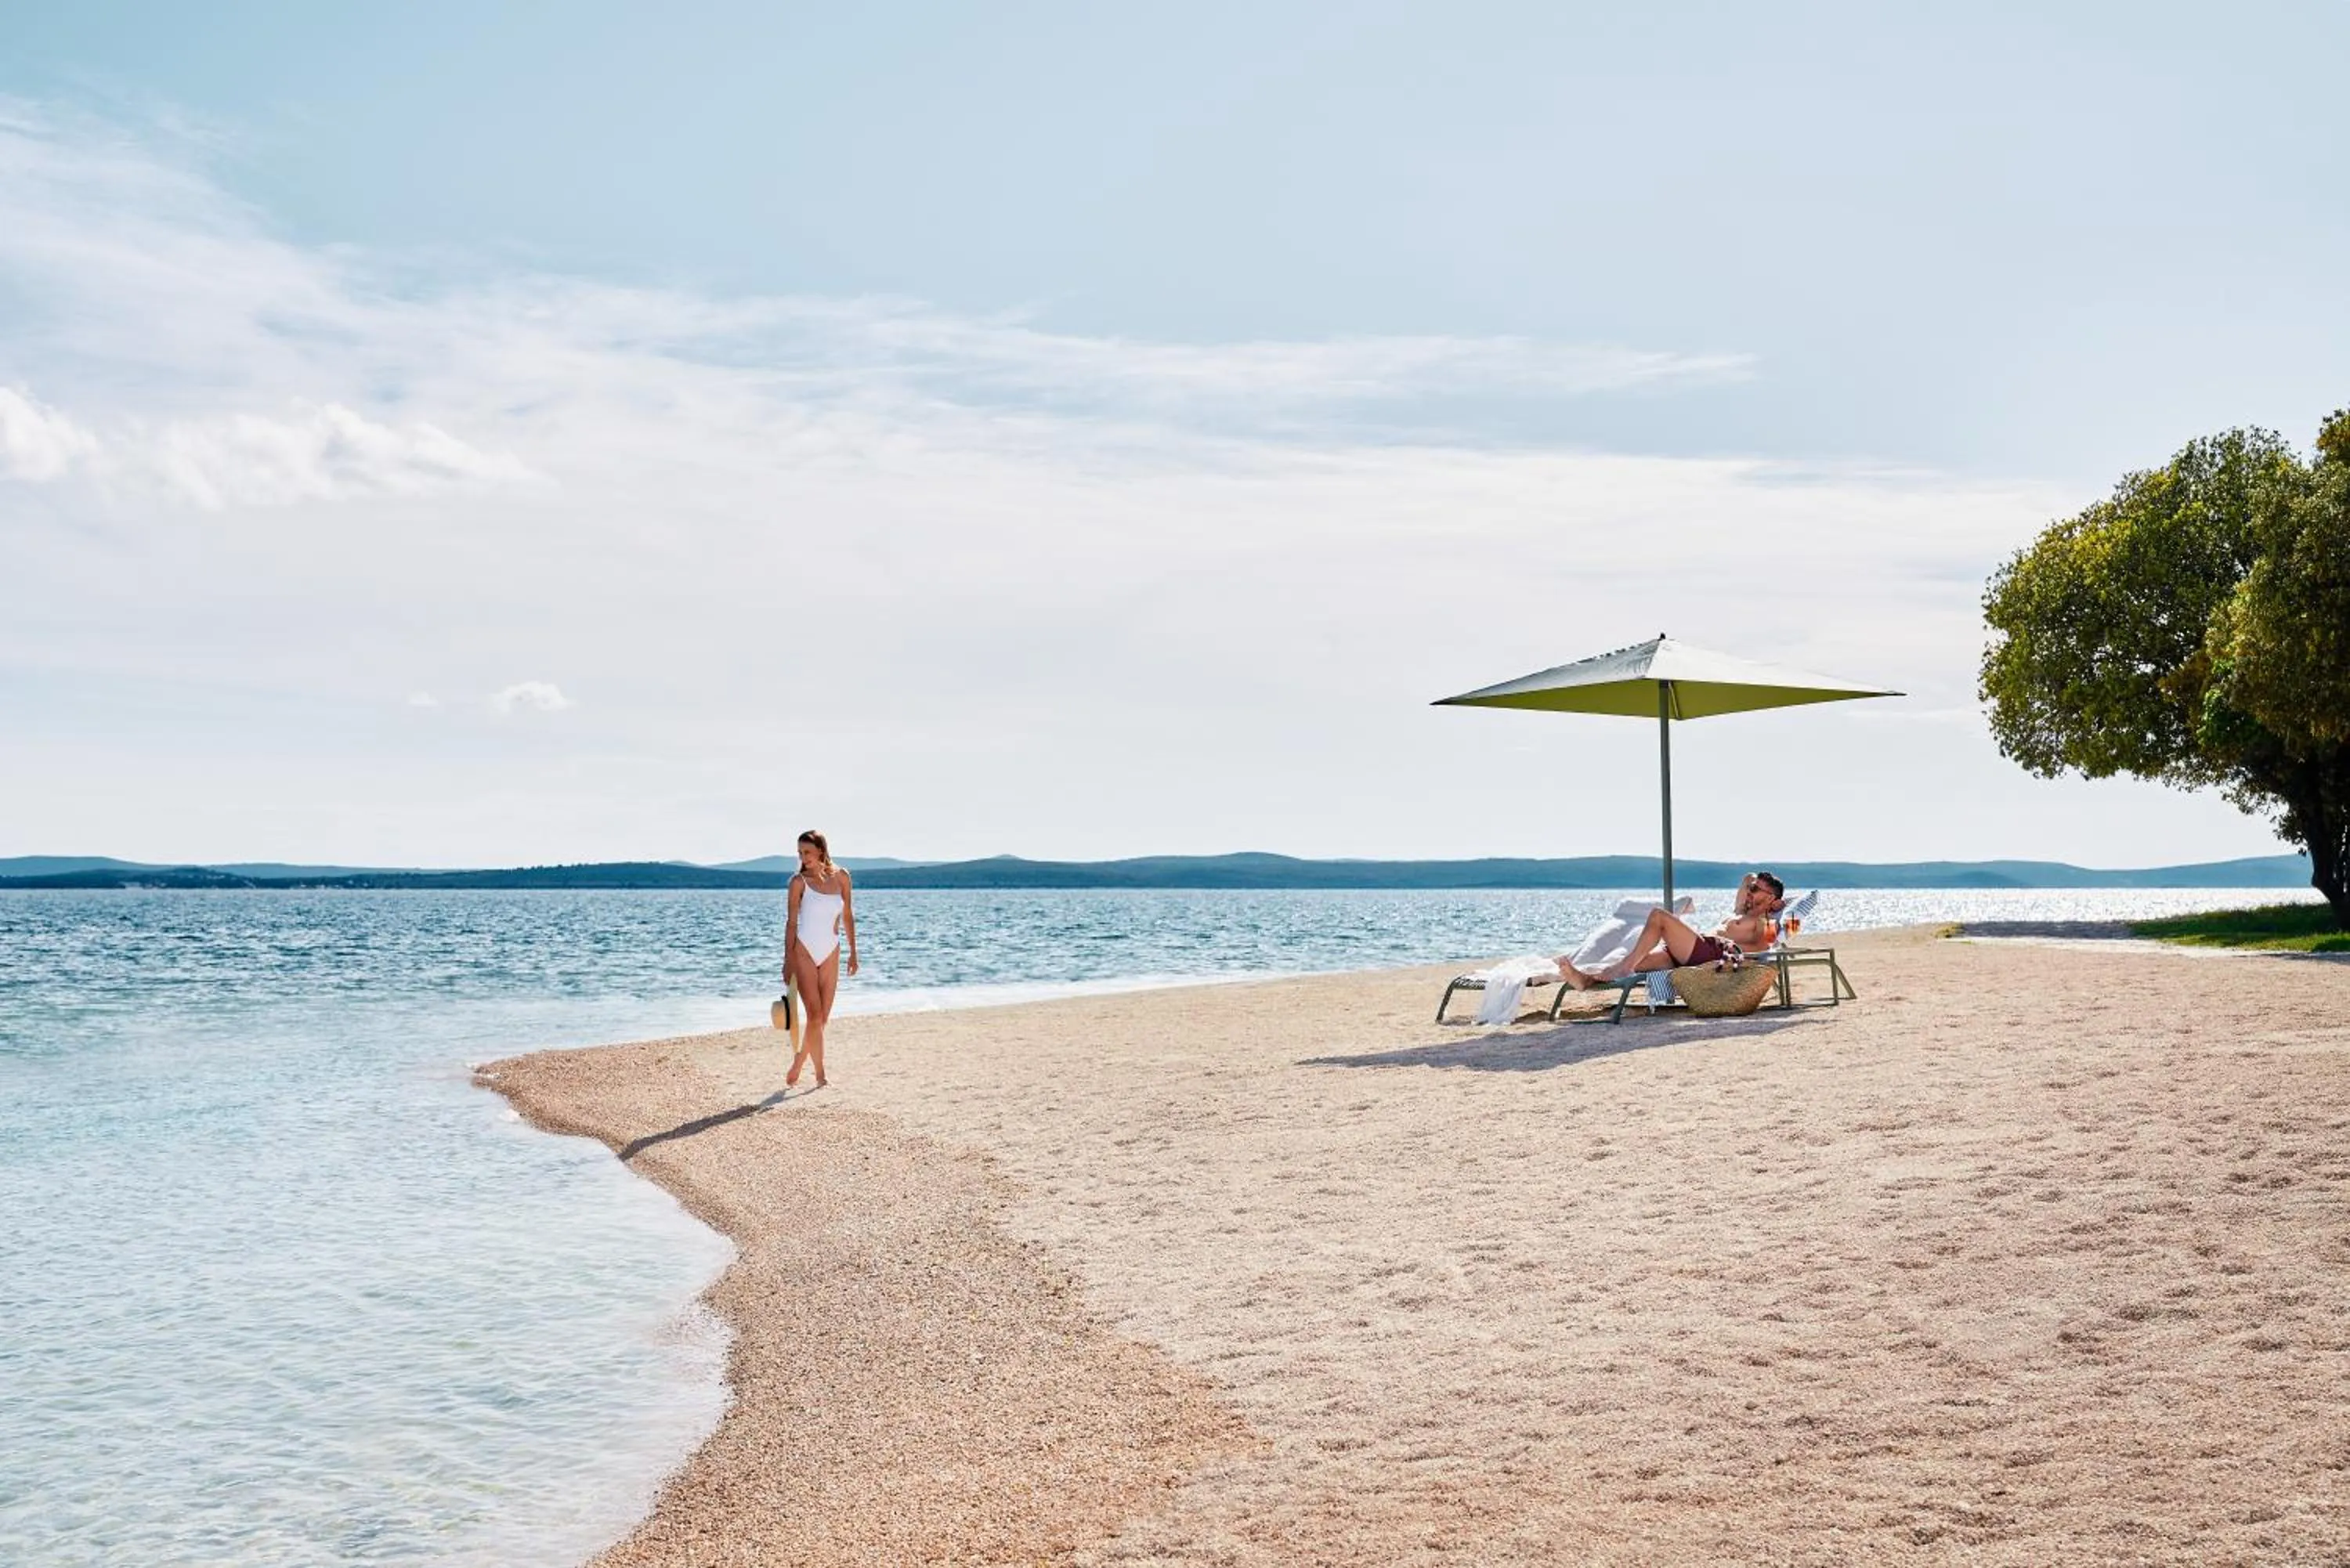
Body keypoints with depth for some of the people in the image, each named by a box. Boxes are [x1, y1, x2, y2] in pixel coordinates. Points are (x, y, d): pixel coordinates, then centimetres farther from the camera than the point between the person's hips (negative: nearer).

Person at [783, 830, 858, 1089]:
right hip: (804, 952, -4)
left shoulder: (841, 877, 4)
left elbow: (847, 916, 12)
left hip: (830, 953, 4)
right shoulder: (799, 882, -5)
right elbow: (791, 922, -4)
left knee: (823, 1018, 4)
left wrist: (853, 951, 10)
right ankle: (820, 1075, -6)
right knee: (815, 1015, -11)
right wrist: (788, 959, -9)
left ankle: (796, 1068, 21)